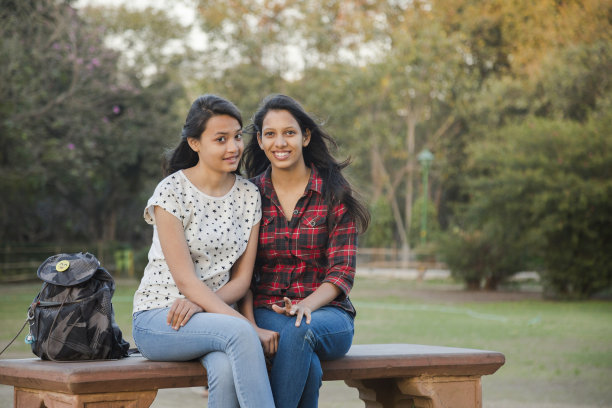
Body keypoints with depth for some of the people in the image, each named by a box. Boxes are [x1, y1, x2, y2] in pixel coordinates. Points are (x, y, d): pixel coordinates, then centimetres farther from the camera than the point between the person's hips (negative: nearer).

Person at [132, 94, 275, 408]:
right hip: (157, 319, -3)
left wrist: (197, 304, -15)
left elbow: (242, 279, 5)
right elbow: (185, 278, -15)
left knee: (227, 370, -33)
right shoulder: (172, 191, -8)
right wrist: (243, 324, -25)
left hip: (216, 310, 4)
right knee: (239, 334, -34)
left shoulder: (249, 196, 7)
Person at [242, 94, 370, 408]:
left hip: (325, 313, 0)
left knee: (299, 332, -37)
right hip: (266, 313, 0)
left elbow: (342, 273, -3)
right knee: (308, 367, -35)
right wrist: (251, 327, -16)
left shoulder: (334, 193, 2)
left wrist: (306, 306, -23)